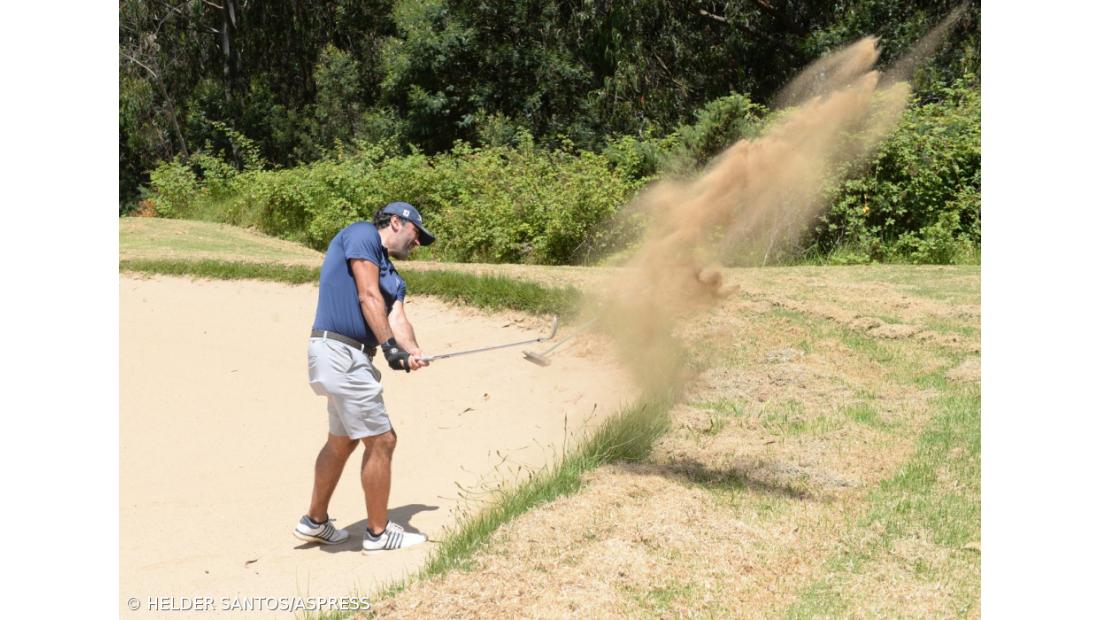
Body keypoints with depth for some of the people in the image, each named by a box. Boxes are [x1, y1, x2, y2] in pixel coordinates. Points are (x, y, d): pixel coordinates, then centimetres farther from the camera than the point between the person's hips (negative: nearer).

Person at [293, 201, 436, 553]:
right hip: (339, 350, -10)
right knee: (381, 440, -4)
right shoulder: (362, 235, -4)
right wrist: (389, 345, -19)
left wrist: (412, 351, -17)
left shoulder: (392, 276, 21)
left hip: (352, 358, 10)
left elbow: (397, 317, 3)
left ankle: (315, 522, 34)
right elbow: (368, 296, -14)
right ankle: (378, 533, 7)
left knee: (343, 440, 21)